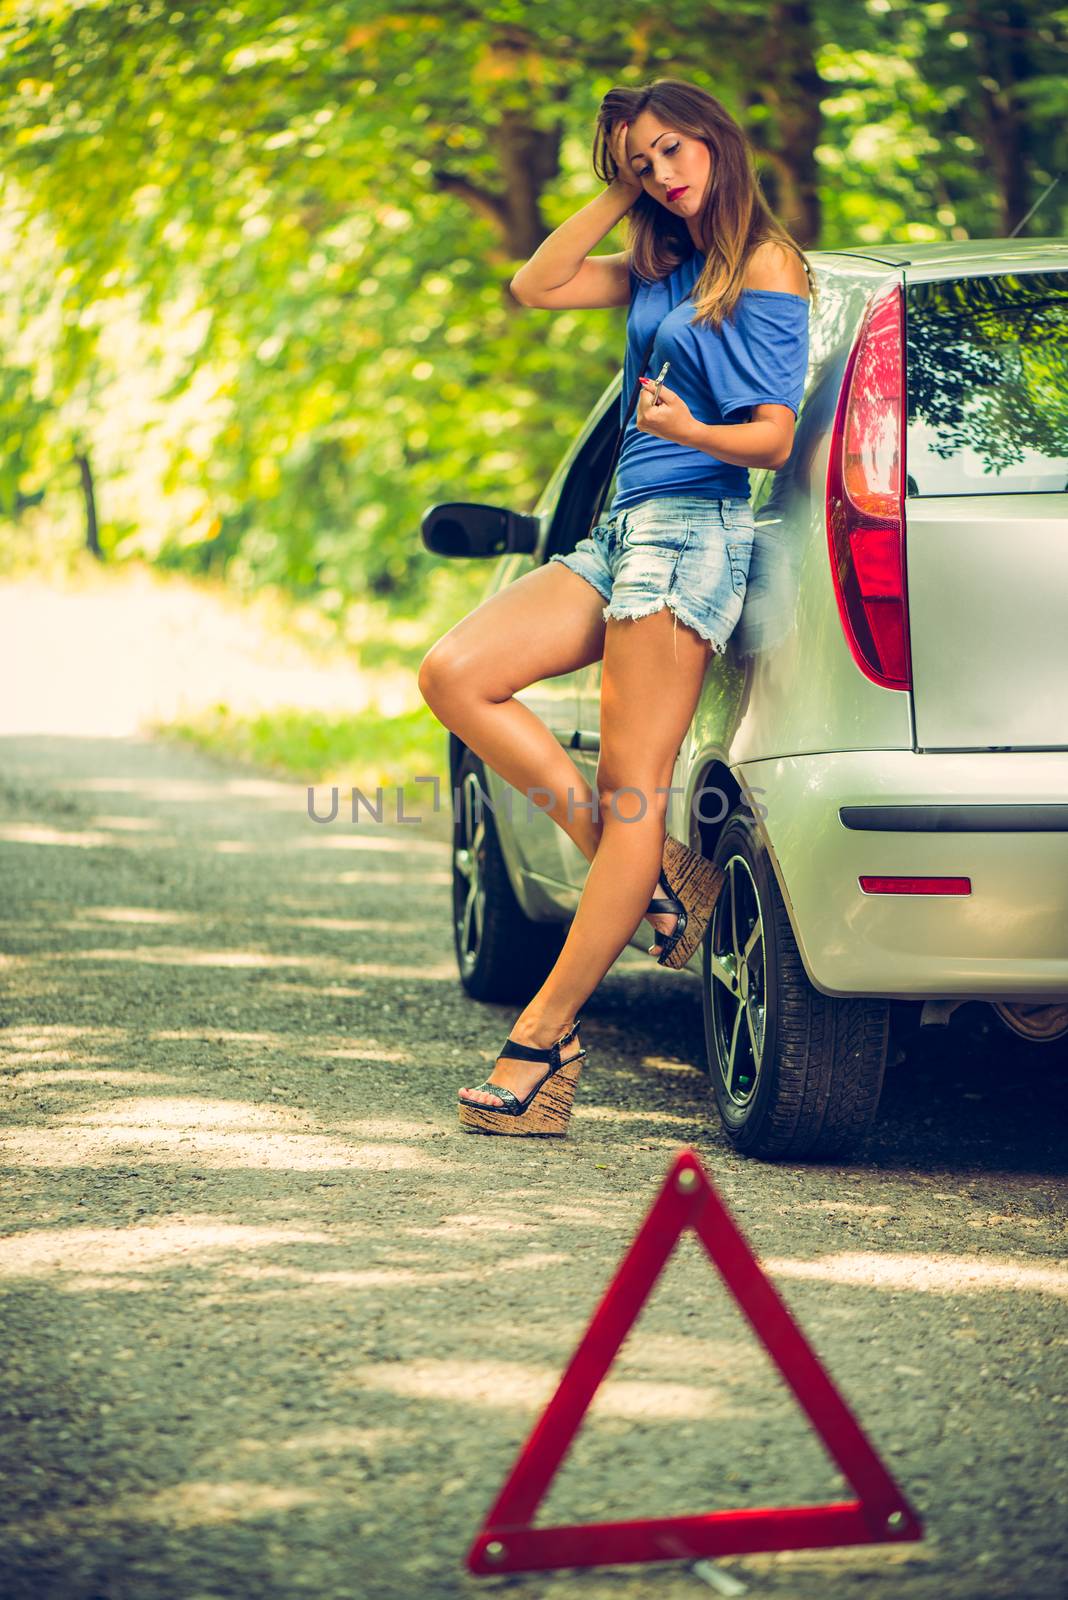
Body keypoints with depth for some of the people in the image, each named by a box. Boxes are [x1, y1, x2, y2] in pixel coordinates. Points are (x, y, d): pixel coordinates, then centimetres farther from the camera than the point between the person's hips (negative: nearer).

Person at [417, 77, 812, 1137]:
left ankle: (544, 1037, -11)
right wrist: (615, 195, 11)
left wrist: (691, 430, -29)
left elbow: (773, 439, -10)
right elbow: (533, 287, 15)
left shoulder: (767, 267, -4)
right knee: (454, 676, -7)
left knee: (631, 787, -10)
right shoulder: (659, 271, 19)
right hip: (624, 531, 9)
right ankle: (648, 874, -5)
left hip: (695, 528, -9)